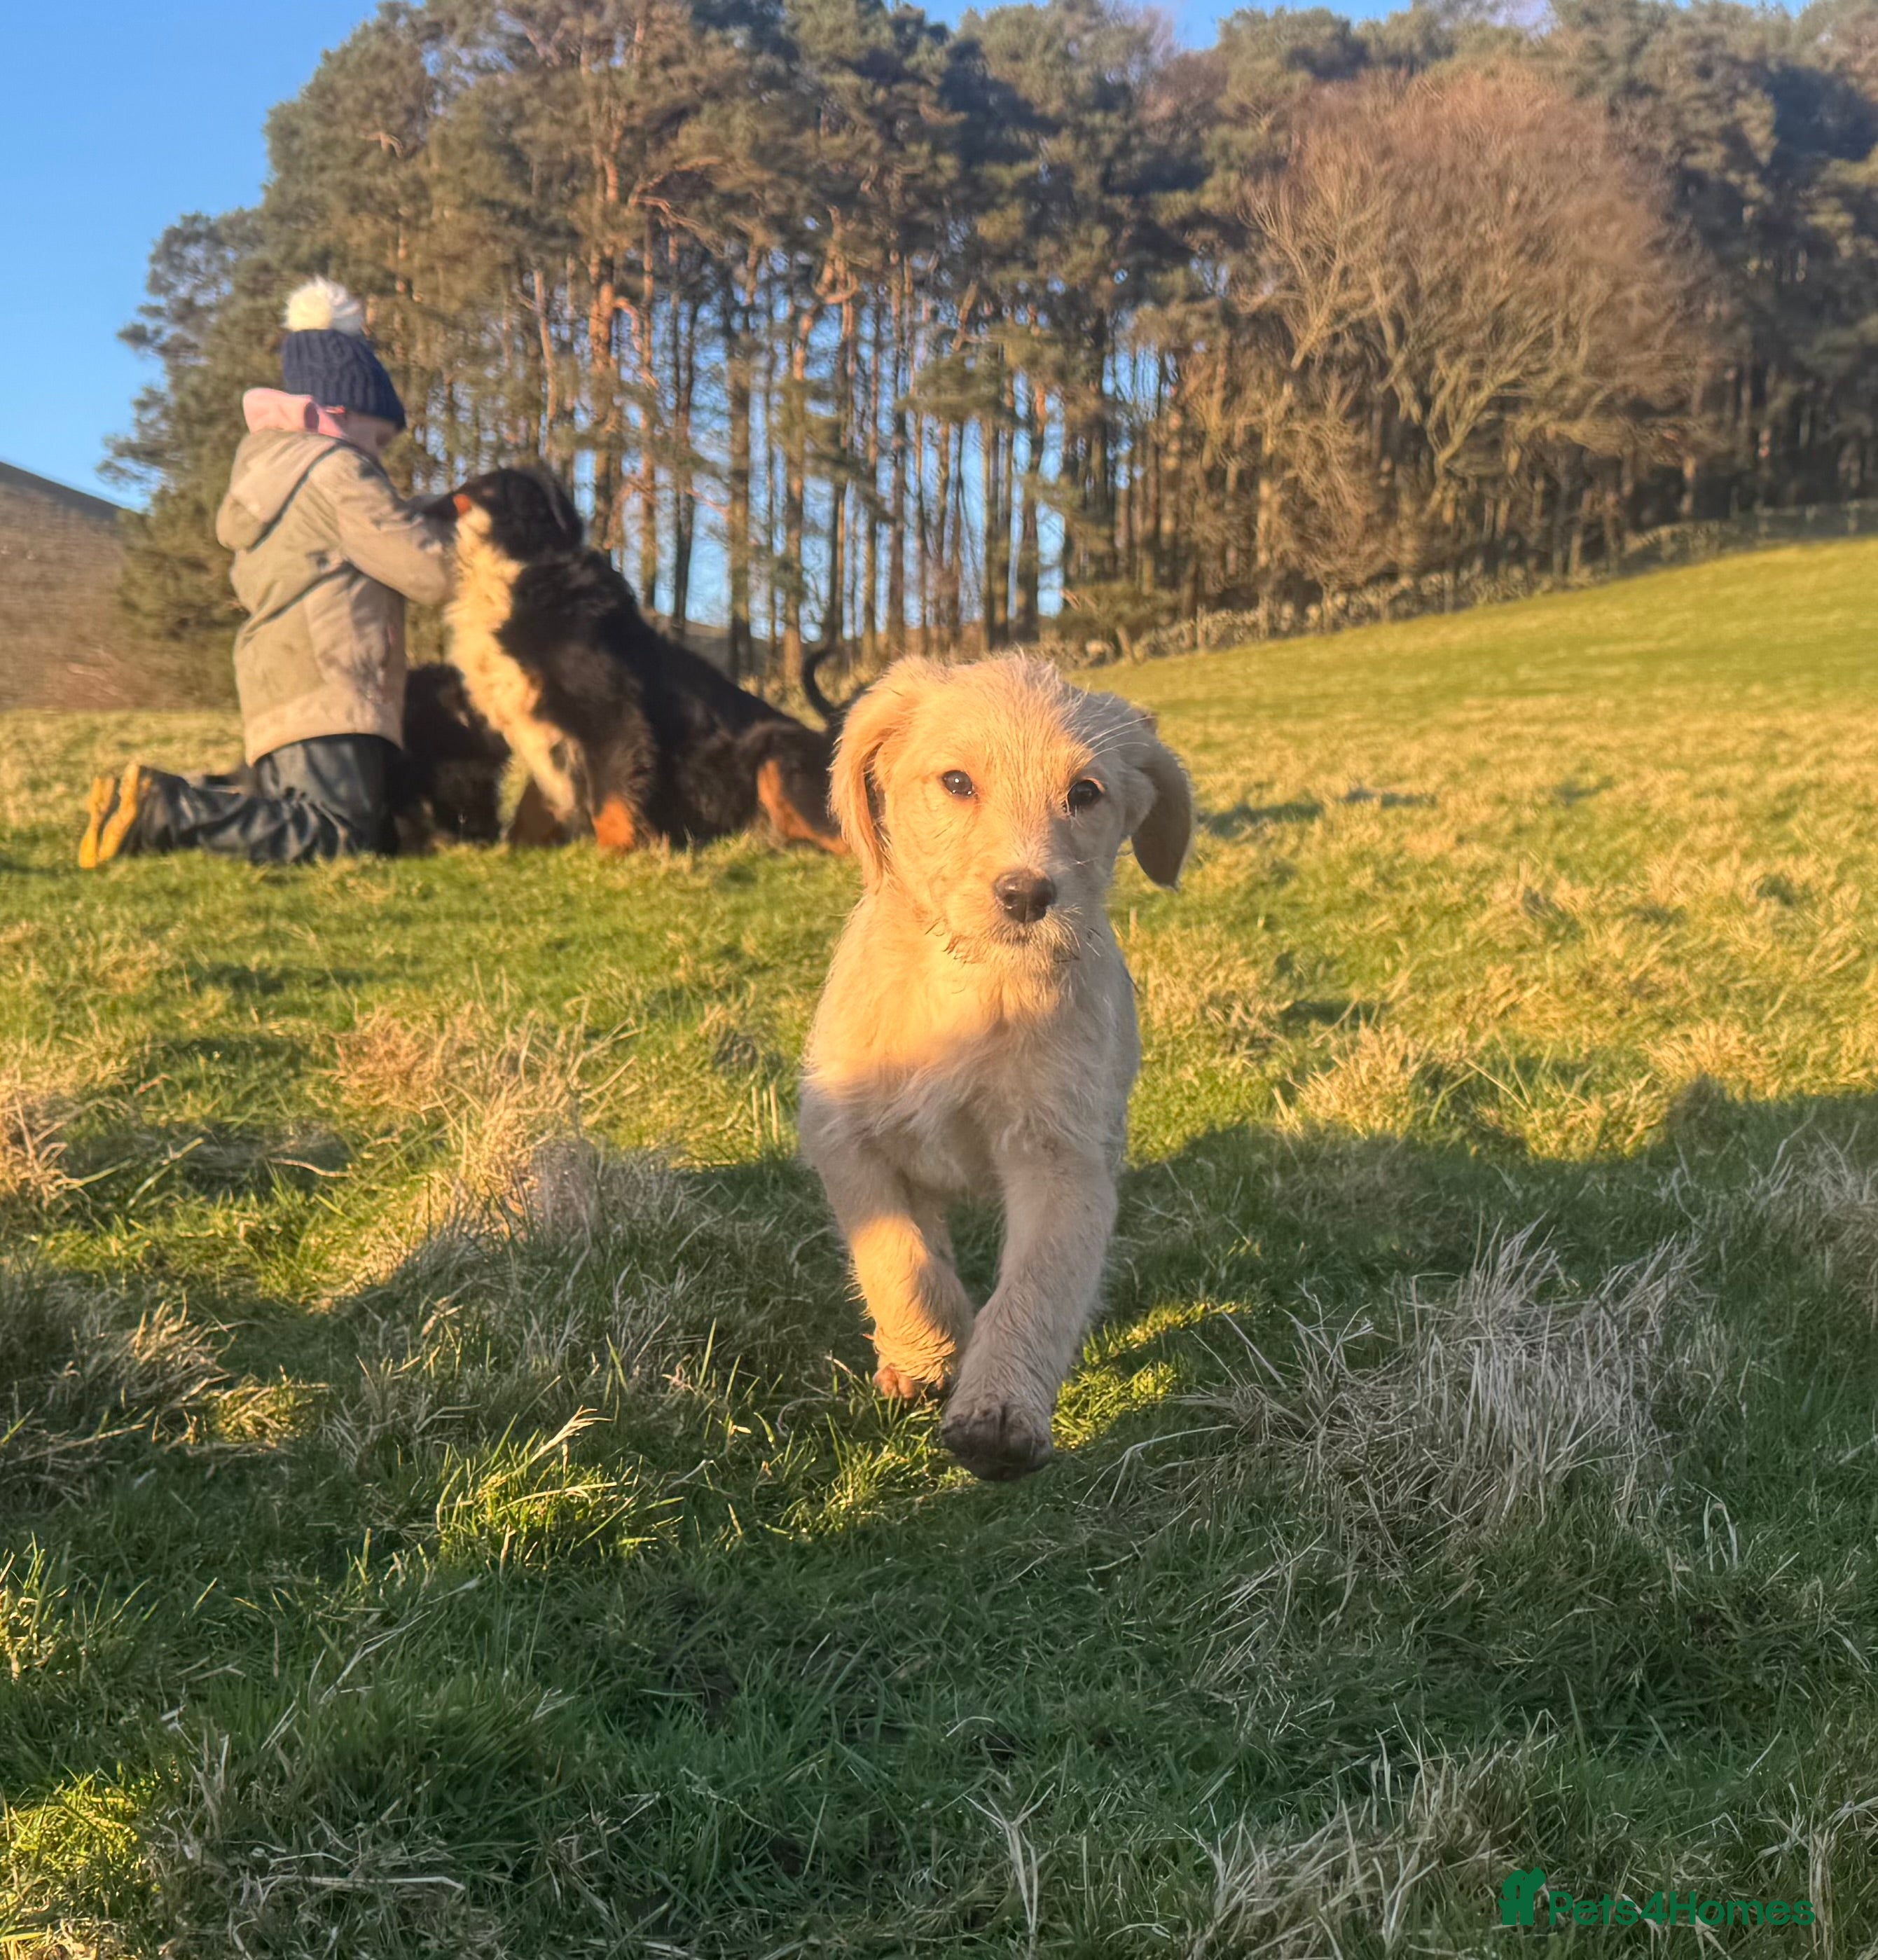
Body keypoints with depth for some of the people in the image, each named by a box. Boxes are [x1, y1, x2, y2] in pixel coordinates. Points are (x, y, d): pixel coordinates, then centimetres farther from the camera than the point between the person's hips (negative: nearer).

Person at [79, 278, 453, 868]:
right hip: (325, 685, -10)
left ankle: (156, 798, -1)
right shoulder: (338, 469, -2)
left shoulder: (268, 464, 28)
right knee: (345, 836, -20)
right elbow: (434, 573, -4)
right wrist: (441, 526, 17)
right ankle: (161, 811, -23)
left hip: (278, 689, 10)